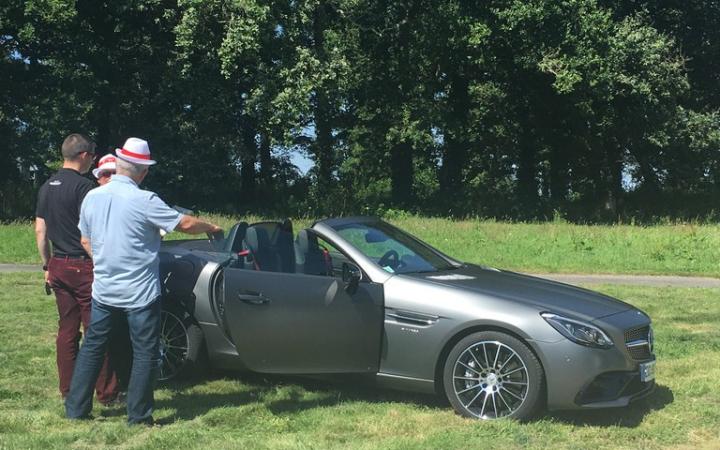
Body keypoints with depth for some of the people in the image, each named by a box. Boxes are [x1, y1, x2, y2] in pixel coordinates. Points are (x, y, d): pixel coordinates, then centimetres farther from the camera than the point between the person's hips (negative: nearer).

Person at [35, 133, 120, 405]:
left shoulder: (47, 187, 10)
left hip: (58, 267, 8)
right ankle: (106, 392, 3)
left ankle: (68, 390, 18)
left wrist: (47, 265, 19)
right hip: (83, 266, -7)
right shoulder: (83, 186, -14)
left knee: (66, 330, 12)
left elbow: (40, 230, 14)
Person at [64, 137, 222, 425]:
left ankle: (75, 409, 21)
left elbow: (85, 240, 12)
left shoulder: (92, 197, 1)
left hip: (103, 290, 6)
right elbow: (185, 224, -13)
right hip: (140, 293, -5)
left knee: (92, 346, 17)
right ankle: (138, 415, 10)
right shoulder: (144, 201, -17)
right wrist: (212, 228, 5)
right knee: (145, 353, 6)